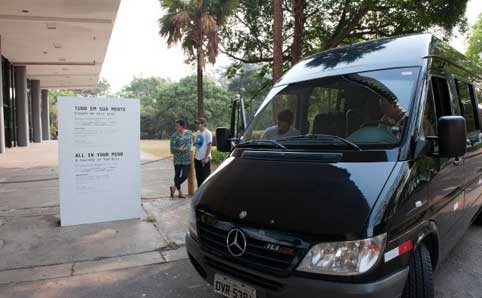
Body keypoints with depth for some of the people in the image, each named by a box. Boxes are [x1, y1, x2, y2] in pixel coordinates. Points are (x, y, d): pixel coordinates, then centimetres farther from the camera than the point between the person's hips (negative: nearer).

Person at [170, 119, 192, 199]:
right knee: (177, 175, 5)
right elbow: (172, 148, -7)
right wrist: (178, 149, -22)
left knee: (185, 175, -2)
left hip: (187, 158, 2)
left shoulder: (189, 133, 3)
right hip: (177, 159, -2)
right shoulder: (174, 135, -6)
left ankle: (174, 187, 19)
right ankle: (179, 191, 21)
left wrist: (188, 148, 0)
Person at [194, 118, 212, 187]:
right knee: (199, 177, 13)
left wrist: (206, 157, -17)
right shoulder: (197, 133, 12)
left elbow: (209, 145, -14)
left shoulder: (207, 133, -11)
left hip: (204, 159, -8)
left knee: (205, 176, -1)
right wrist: (195, 155, 14)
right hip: (197, 158, 8)